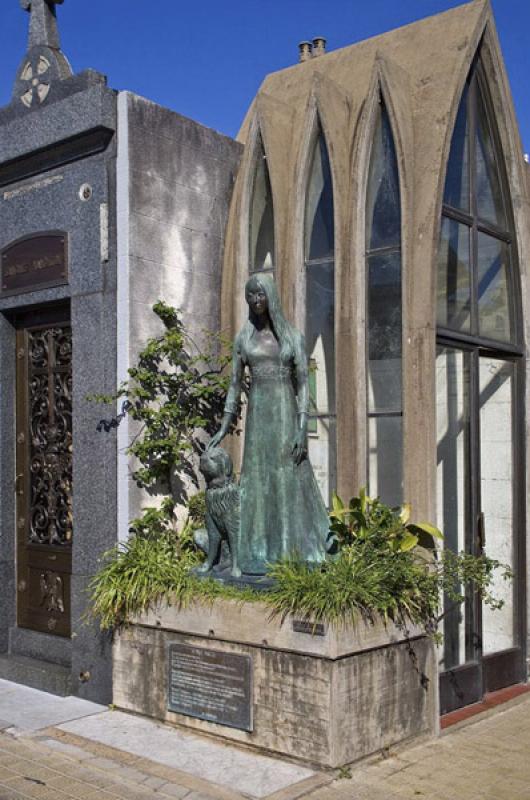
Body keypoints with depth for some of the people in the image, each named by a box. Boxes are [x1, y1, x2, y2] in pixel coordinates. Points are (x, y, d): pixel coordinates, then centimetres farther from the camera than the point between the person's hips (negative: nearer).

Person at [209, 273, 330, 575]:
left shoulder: (293, 336, 2)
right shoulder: (243, 338, 8)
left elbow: (303, 385, -3)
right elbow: (235, 385, 10)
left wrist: (303, 429, -13)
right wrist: (224, 428, 4)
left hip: (287, 415, -2)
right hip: (258, 415, 2)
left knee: (292, 482, -3)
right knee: (259, 482, 2)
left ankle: (298, 556, 6)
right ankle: (260, 557, 8)